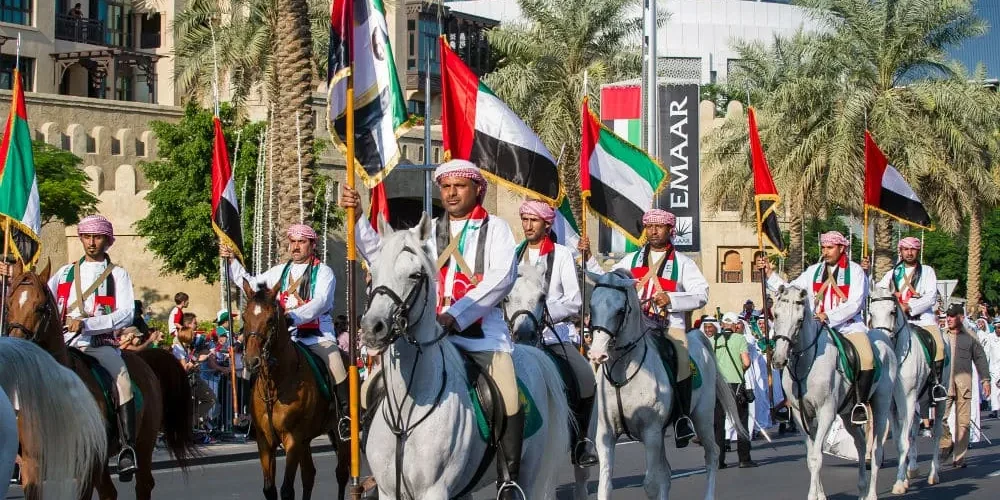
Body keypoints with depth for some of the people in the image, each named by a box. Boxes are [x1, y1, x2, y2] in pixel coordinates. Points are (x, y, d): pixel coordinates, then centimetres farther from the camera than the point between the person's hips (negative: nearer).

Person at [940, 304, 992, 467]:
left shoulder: (970, 337, 6)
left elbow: (980, 359, 10)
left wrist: (985, 380, 6)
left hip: (964, 383, 0)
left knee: (963, 421, 2)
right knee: (939, 417, -13)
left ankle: (959, 457, 9)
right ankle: (946, 443, 11)